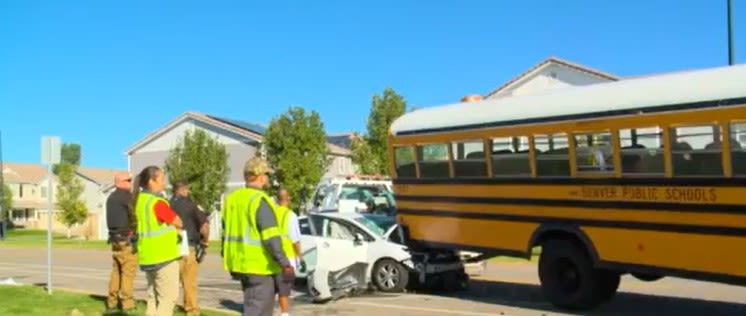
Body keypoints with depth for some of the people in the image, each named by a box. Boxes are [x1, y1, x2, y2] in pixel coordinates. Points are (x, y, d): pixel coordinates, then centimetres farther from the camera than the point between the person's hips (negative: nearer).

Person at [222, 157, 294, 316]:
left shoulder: (231, 199, 11)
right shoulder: (260, 201, -16)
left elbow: (227, 232, 18)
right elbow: (271, 237, -23)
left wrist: (227, 257, 27)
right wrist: (284, 262, -24)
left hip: (240, 262, 9)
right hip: (259, 265, -9)